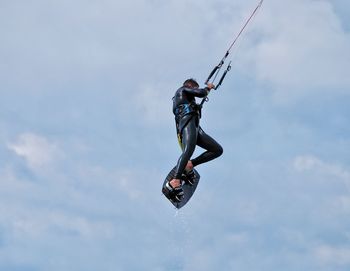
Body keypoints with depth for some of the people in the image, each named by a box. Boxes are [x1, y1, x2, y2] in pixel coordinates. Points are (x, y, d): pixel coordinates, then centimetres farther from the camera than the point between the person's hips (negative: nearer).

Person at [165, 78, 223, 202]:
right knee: (189, 150, -32)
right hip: (187, 121, -9)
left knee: (218, 150, 0)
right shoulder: (184, 89, 17)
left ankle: (189, 165, -9)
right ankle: (175, 182, -48)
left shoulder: (179, 99, 39)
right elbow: (200, 93, 2)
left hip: (195, 127, 9)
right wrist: (208, 88, 22)